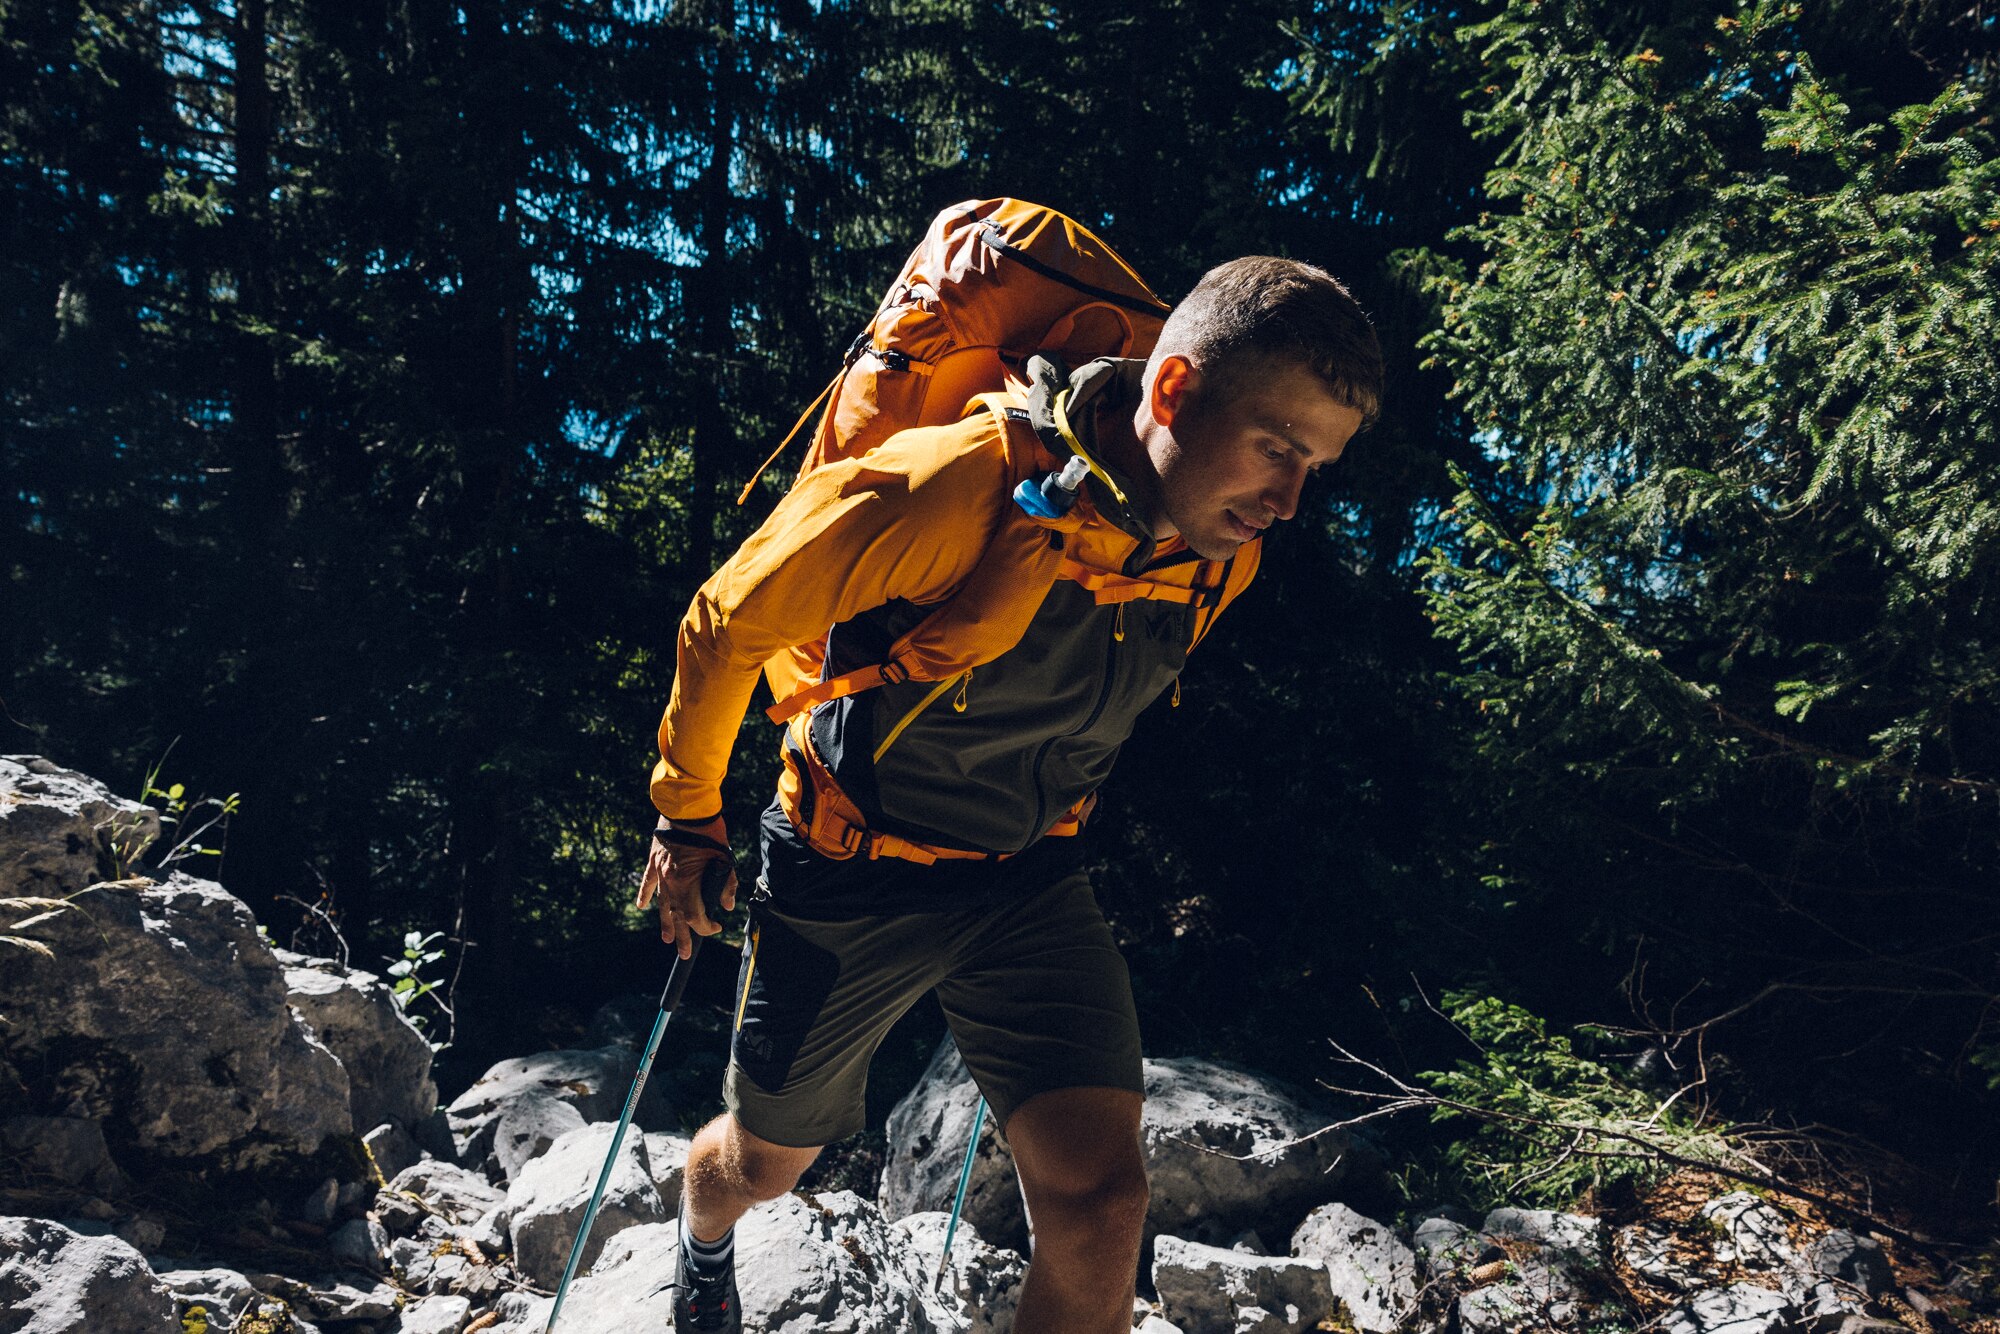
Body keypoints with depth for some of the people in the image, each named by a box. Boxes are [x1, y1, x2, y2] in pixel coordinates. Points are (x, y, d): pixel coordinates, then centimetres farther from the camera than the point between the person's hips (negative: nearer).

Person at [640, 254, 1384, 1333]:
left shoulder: (1220, 556, -10)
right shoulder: (952, 489, -31)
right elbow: (727, 626, -16)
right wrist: (689, 817, -2)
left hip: (1027, 881, 4)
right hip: (849, 878, -3)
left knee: (1099, 1202, -11)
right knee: (763, 1165, 19)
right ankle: (703, 1243, 59)